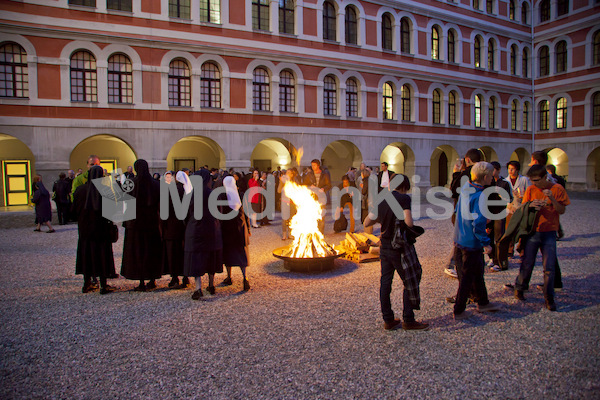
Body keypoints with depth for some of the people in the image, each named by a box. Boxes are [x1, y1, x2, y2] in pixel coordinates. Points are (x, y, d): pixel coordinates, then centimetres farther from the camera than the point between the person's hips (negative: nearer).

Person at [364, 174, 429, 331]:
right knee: (410, 283, 8)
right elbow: (409, 223, -23)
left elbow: (367, 222, 7)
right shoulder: (404, 198, -11)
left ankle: (388, 320, 20)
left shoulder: (381, 200, 6)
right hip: (400, 247, -6)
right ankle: (408, 320, 15)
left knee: (385, 282, 11)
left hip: (385, 246, 6)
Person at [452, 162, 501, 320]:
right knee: (467, 277, 4)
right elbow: (478, 224, -26)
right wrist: (486, 243, -16)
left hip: (459, 240, 9)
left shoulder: (465, 188, 4)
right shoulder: (479, 196, -22)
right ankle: (459, 311, 16)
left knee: (477, 273, 22)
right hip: (471, 243, -9)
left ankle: (483, 303, 38)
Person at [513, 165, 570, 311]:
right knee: (527, 263, 5)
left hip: (549, 232, -1)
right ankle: (519, 288, 25)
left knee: (549, 267, 0)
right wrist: (531, 205, -17)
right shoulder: (530, 190, 2)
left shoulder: (557, 189, -2)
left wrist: (552, 198, -19)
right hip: (532, 231, 1)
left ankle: (549, 298, 12)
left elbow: (562, 210, -3)